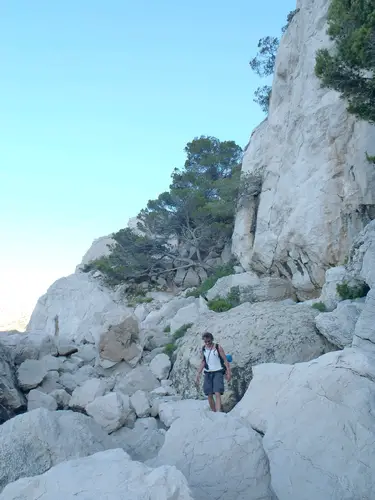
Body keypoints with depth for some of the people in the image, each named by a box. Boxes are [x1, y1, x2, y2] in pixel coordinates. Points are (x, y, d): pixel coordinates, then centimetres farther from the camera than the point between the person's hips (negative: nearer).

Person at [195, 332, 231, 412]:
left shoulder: (218, 347, -5)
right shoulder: (203, 349, 7)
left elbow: (225, 360, -3)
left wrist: (228, 372, -9)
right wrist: (198, 374, 11)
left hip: (218, 373, -4)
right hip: (208, 373, 4)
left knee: (217, 394, -16)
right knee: (209, 395, 4)